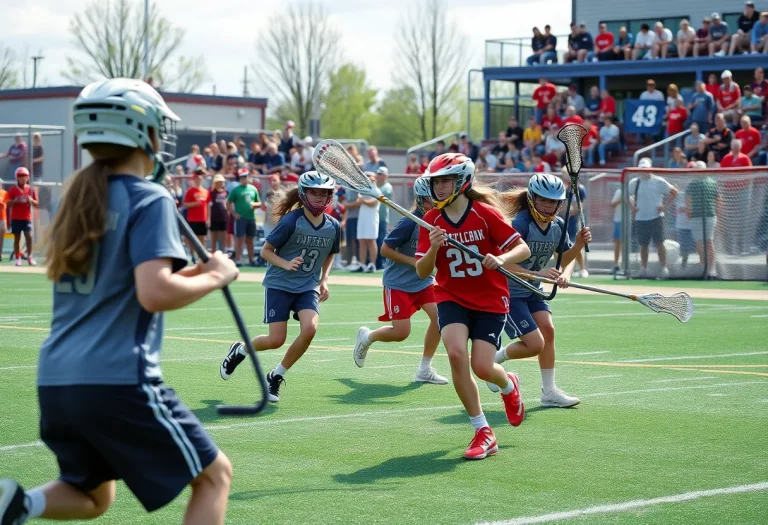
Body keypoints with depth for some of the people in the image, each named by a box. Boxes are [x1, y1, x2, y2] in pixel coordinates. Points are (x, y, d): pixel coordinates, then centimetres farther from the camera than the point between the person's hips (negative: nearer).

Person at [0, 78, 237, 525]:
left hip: (57, 380, 7)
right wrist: (214, 276, -5)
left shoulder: (77, 199, 15)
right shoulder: (149, 201, -8)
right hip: (118, 380, -7)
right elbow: (154, 293, -21)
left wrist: (187, 273, 25)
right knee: (215, 475, 8)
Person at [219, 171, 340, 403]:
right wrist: (286, 264, -26)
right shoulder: (291, 221, -16)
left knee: (309, 329, -22)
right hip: (279, 284, -4)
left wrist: (324, 280, 2)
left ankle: (276, 376, 0)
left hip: (308, 287, 4)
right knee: (276, 340, -9)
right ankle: (240, 350, 27)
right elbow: (266, 251, -9)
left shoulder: (333, 227, -2)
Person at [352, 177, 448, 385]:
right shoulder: (409, 222, -21)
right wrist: (412, 261, -21)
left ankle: (425, 369, -2)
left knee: (439, 316, -16)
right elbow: (385, 249, -15)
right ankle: (366, 337, 27)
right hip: (399, 283, -6)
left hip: (424, 281, 6)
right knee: (401, 332, -7)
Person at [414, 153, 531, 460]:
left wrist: (501, 259, -31)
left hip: (490, 300, -2)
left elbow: (523, 249, -10)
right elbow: (422, 272, -3)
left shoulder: (486, 214, -11)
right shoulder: (431, 221, -1)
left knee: (482, 367, -12)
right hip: (452, 299, 2)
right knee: (456, 353, -22)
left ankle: (509, 386, 30)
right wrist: (433, 249, -23)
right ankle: (483, 432, -9)